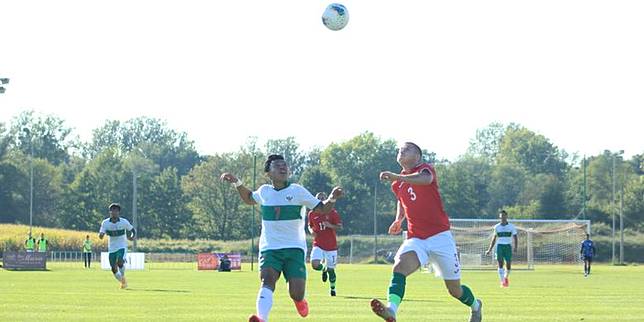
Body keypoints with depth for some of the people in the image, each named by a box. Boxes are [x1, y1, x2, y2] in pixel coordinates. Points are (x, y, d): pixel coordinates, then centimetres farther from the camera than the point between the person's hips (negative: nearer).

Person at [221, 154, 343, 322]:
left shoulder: (297, 191, 0)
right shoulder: (264, 191, 8)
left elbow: (322, 209, 2)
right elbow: (249, 198, 31)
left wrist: (332, 198, -18)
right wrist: (237, 183, 18)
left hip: (294, 248, -1)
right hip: (269, 248, 1)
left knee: (296, 294, -11)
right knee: (267, 280, -28)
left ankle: (299, 300, 30)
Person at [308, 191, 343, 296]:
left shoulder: (332, 213, -3)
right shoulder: (312, 214, 5)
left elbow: (340, 227, -3)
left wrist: (330, 226, -22)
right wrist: (311, 231, -3)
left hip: (331, 245, -1)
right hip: (318, 245, 1)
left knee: (331, 269, 2)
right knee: (315, 265, -21)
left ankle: (332, 288, 29)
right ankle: (324, 269, 16)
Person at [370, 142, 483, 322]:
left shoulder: (425, 169, -6)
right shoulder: (397, 184, 13)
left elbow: (425, 179, -32)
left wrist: (397, 177, -46)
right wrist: (398, 220, 14)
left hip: (440, 237, -4)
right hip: (415, 239, 4)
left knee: (454, 290, 5)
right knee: (399, 267, -29)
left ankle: (475, 306, 38)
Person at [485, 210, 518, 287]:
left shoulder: (511, 227, 3)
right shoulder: (497, 227, 8)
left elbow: (515, 238, 4)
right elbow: (494, 239, 17)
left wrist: (515, 247, -11)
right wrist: (489, 250, 15)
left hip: (508, 246, -1)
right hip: (499, 246, 1)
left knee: (508, 265, -3)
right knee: (500, 264, -12)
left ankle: (506, 277, 27)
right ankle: (502, 282, -11)